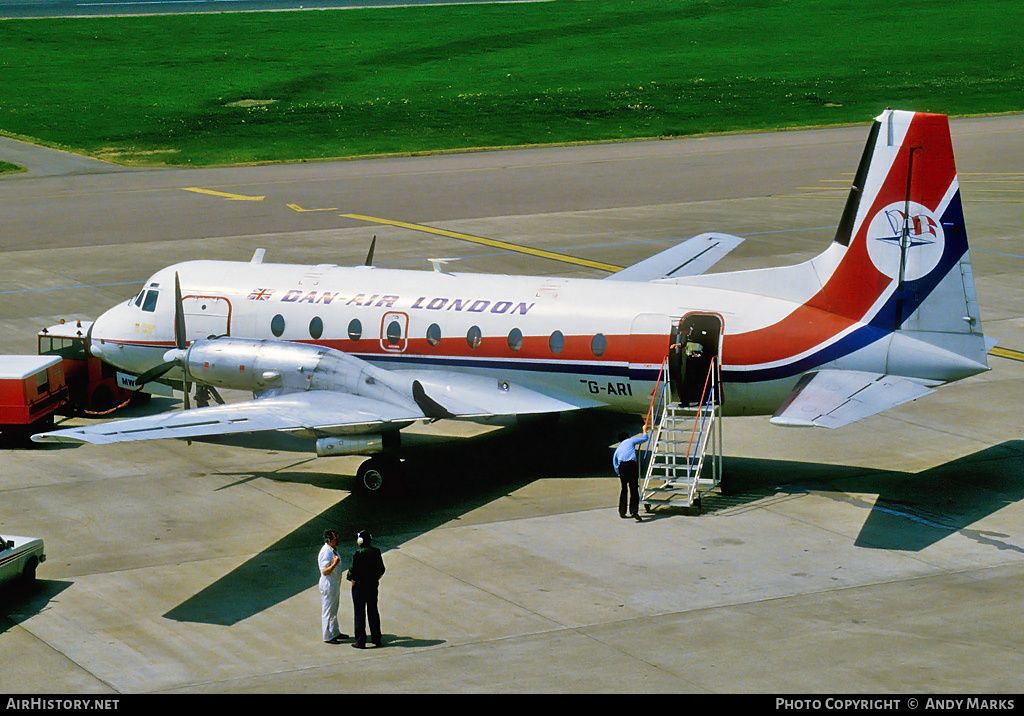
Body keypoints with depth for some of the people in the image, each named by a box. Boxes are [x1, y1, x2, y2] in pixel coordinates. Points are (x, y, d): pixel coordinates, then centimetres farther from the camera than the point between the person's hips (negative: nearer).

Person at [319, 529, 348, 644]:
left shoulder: (333, 550, 8)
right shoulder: (325, 552, -22)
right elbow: (325, 572, -25)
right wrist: (334, 564, -36)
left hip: (335, 584, 10)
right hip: (328, 585, -10)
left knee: (334, 610, 20)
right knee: (328, 611, -1)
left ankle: (335, 633, 31)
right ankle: (328, 637, 6)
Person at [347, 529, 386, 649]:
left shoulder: (357, 554, -18)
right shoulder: (376, 552, -2)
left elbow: (354, 571, -18)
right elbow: (381, 569, 5)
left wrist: (353, 581, -2)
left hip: (359, 586, -5)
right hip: (373, 586, 5)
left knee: (360, 613, 2)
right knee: (373, 612, 16)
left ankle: (360, 642, 4)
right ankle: (376, 639, 21)